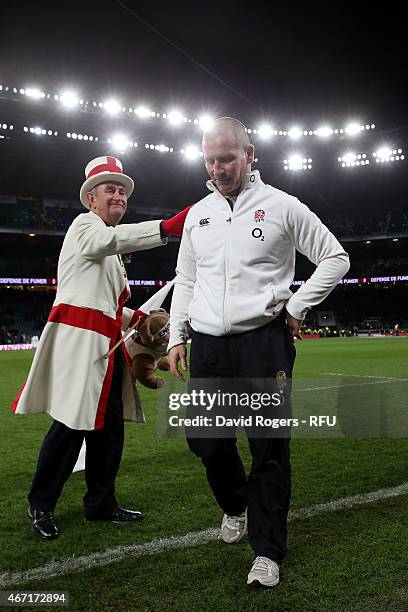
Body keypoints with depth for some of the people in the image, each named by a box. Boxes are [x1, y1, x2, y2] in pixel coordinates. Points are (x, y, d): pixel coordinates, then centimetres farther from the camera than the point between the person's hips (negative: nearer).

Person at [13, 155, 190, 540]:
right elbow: (109, 238, -25)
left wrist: (134, 318, 12)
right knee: (73, 423, -9)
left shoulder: (111, 254, 28)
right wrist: (166, 228, -36)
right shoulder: (85, 224, 0)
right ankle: (41, 505, 9)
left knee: (109, 426, 10)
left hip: (105, 344, 9)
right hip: (79, 336, -9)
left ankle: (100, 504, 22)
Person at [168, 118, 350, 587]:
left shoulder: (280, 206, 1)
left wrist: (296, 306, -2)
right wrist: (176, 337, 13)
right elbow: (185, 281, 20)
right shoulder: (197, 214, 14)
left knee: (269, 447, -2)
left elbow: (335, 258, 5)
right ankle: (236, 506, 37)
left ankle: (267, 551, 13)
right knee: (205, 440, 7)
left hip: (265, 342, -4)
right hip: (208, 345, 5)